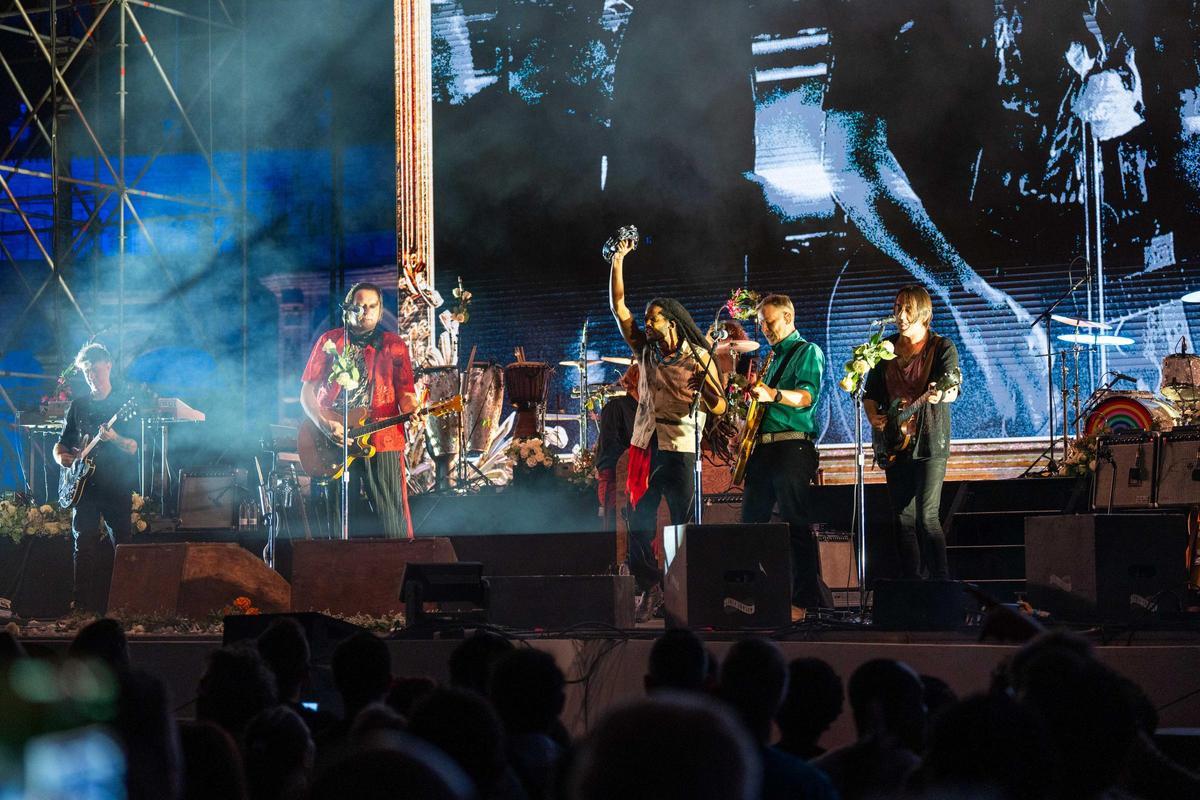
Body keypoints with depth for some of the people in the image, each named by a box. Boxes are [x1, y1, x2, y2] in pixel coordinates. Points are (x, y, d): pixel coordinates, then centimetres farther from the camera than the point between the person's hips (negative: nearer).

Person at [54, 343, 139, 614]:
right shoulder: (78, 405, 14)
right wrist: (61, 456, -3)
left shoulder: (124, 403, 1)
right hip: (83, 484, 4)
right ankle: (85, 606, 0)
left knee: (122, 543, -3)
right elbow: (62, 442, 20)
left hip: (116, 486, -4)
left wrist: (113, 438, -27)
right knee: (84, 545, -1)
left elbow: (133, 448, -7)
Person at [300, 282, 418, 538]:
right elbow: (307, 392, 8)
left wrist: (415, 410, -16)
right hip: (336, 444, 0)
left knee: (392, 524, -8)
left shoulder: (393, 345, 13)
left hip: (383, 441, 0)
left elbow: (405, 394, 8)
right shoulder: (329, 341, 11)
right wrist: (326, 425, -8)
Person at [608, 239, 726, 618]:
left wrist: (704, 379, -22)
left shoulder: (698, 357, -2)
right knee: (639, 525, 2)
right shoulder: (646, 351, 12)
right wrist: (617, 261, 1)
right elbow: (619, 307, 8)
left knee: (685, 525, -5)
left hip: (680, 450, -5)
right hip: (645, 446, 5)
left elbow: (719, 407, -4)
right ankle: (649, 588, 9)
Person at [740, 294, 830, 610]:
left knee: (796, 524, -11)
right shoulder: (773, 357, 24)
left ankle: (809, 598, -10)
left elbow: (807, 396, -17)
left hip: (792, 447, -8)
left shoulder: (808, 352, -1)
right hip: (762, 448, 8)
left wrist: (773, 395, -34)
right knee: (751, 522, 6)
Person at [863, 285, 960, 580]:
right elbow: (870, 392, 17)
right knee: (904, 519, 7)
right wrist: (873, 415, -3)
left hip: (929, 442, -5)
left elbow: (952, 389, -17)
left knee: (927, 517, -13)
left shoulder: (942, 348, -2)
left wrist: (940, 395, -40)